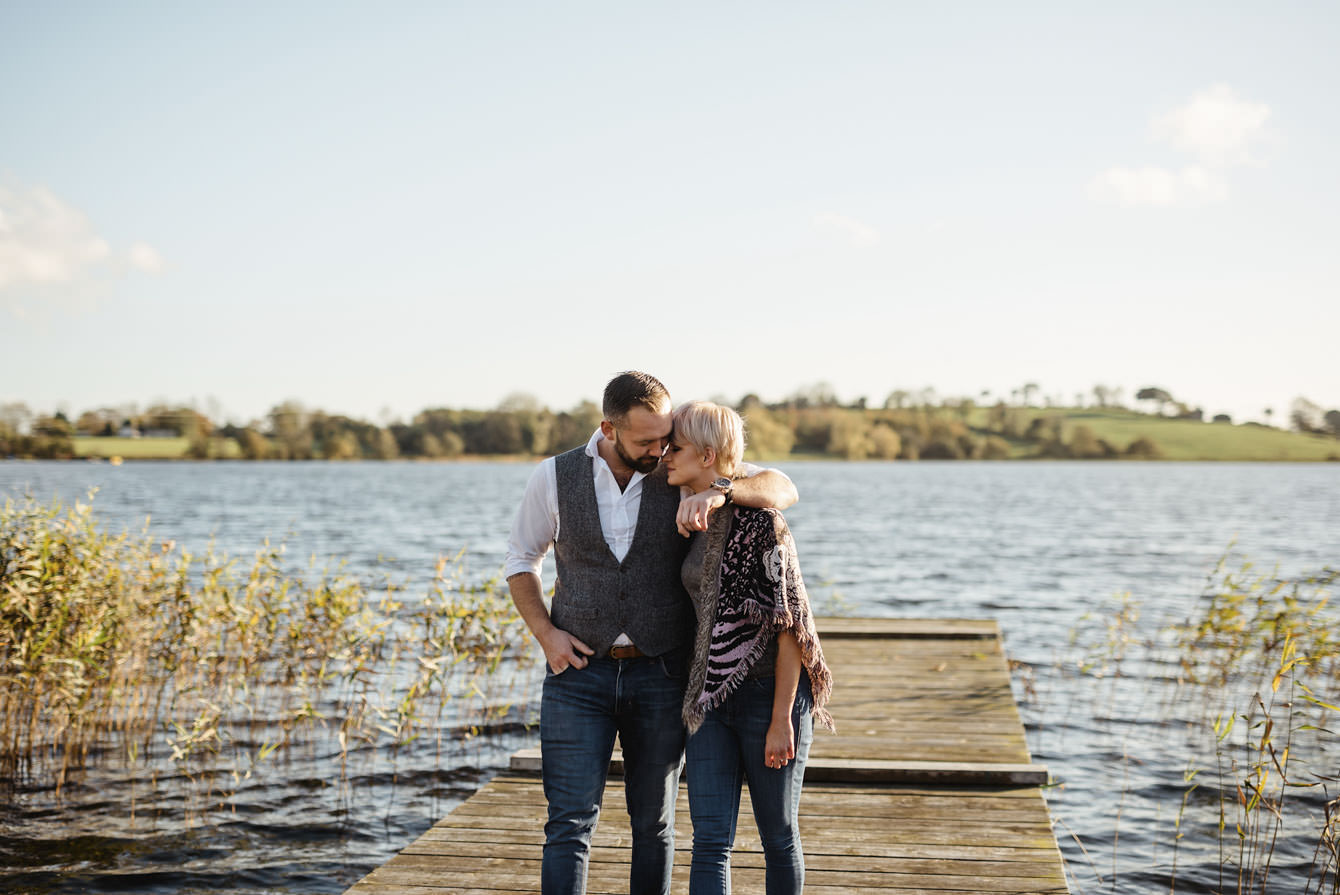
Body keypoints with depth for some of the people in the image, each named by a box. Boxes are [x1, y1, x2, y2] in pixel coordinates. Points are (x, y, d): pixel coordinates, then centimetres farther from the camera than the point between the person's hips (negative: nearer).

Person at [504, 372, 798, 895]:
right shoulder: (554, 478, -2)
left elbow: (783, 489, -10)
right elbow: (522, 559, 11)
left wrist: (717, 493, -30)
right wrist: (545, 634, -3)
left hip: (660, 675, 1)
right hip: (579, 672, -1)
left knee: (653, 823, 10)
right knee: (570, 822, -5)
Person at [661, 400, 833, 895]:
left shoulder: (758, 521, -16)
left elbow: (789, 626, -16)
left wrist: (782, 720, -17)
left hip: (769, 693, -6)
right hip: (710, 697, 6)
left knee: (778, 837, 9)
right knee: (710, 840, 0)